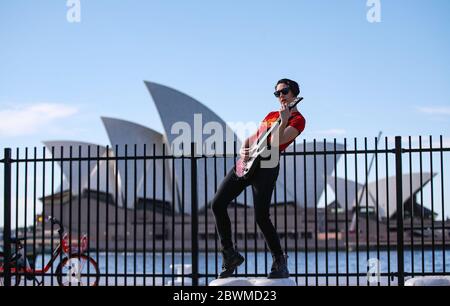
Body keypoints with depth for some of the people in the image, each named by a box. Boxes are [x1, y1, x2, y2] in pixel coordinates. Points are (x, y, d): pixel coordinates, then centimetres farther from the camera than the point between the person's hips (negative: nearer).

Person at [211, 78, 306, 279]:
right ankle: (229, 255, 8)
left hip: (266, 166, -8)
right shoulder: (271, 115, 25)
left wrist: (283, 120, -20)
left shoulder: (297, 119, 1)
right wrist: (243, 150, 7)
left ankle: (279, 262, 2)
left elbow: (279, 140, -14)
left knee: (261, 217, -16)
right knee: (218, 204, -2)